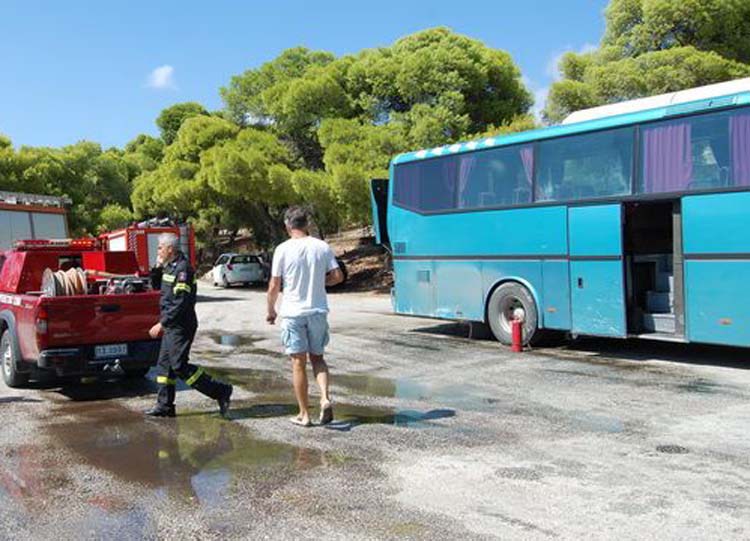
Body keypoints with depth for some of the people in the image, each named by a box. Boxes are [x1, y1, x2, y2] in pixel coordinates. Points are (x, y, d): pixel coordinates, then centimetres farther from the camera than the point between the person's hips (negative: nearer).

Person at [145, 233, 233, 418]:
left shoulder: (182, 269, -17)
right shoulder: (170, 267, 16)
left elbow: (181, 302, -23)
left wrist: (162, 324, -20)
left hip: (180, 326, -10)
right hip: (172, 326, 10)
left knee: (180, 365, -10)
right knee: (164, 364, 11)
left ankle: (220, 391, -5)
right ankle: (164, 406, 18)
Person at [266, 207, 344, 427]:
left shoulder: (283, 249, -9)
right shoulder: (322, 247, 0)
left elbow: (274, 286, -7)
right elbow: (338, 276, 2)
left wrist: (271, 310, 8)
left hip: (293, 312, -3)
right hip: (318, 311, 3)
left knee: (298, 363, 5)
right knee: (317, 357, 17)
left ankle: (304, 414, 10)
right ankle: (325, 398, -4)